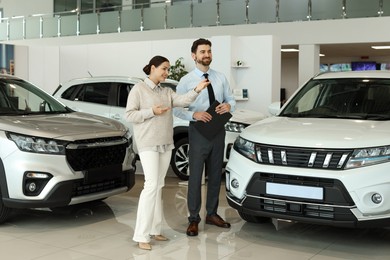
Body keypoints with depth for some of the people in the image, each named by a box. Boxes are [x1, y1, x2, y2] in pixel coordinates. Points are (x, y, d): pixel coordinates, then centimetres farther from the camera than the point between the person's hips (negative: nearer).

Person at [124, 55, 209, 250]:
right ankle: (142, 235, -11)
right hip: (148, 144, -7)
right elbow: (129, 115, -8)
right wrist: (152, 112, -18)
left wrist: (196, 90, -24)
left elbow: (182, 101, -7)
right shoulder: (139, 89, -4)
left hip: (165, 144, 7)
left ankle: (154, 229, 17)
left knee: (158, 186, 10)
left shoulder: (167, 92, 12)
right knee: (151, 185, -15)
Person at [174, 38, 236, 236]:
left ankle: (212, 214, 28)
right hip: (199, 131, -4)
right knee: (195, 176, -1)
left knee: (215, 175, 13)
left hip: (219, 131, 4)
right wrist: (194, 114, -24)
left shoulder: (221, 78, 7)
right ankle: (193, 219, 11)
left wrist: (228, 105, -11)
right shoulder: (186, 81, -5)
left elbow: (231, 99, 12)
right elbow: (177, 109, -6)